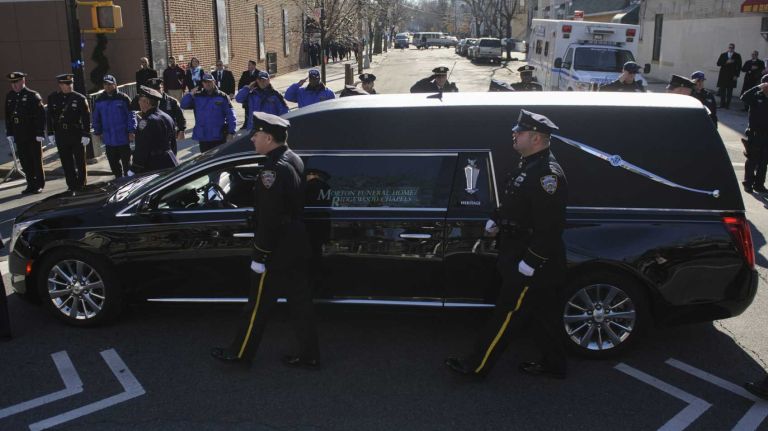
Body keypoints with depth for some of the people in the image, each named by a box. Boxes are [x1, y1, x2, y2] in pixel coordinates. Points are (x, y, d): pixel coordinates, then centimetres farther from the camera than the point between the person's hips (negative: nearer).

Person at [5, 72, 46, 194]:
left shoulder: (33, 96, -7)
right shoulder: (9, 97, 9)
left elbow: (41, 116, -10)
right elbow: (8, 117, 14)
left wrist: (40, 134, -14)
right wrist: (9, 134, 9)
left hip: (33, 135, -5)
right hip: (19, 136, 5)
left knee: (36, 161, 3)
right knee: (25, 161, 7)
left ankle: (39, 185, 12)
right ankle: (31, 185, 16)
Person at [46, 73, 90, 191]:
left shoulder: (80, 98, -5)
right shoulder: (52, 98, 4)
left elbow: (86, 118, -5)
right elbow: (50, 116, 9)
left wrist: (86, 135, -9)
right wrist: (51, 133, 5)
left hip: (77, 135, -2)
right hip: (61, 136, 2)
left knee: (80, 162, 5)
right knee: (67, 163, 6)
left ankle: (81, 185, 17)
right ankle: (72, 186, 14)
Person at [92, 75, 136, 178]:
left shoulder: (123, 98, -6)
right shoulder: (99, 101, 7)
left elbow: (131, 115, -6)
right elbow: (96, 118, 14)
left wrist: (131, 131, -11)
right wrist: (98, 132, 11)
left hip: (123, 138, -4)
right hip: (109, 140, 4)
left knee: (126, 161, 6)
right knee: (113, 163, 11)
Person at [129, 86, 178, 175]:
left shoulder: (146, 121, -17)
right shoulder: (167, 117, 10)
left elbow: (141, 149, -19)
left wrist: (134, 170, -15)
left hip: (153, 167, -8)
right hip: (169, 165, 9)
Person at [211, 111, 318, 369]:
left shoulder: (273, 170, -23)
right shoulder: (293, 160, 6)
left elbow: (269, 221, -24)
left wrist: (260, 257, -16)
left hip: (277, 251, -9)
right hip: (297, 247, 9)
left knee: (258, 304, 8)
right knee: (299, 301, 14)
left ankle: (240, 353, 24)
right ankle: (308, 355, 23)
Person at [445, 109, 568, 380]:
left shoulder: (547, 173, -22)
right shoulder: (528, 165, 9)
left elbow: (550, 226, -26)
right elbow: (513, 204, 23)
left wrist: (530, 263, -24)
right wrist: (496, 220, 7)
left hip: (532, 264, -10)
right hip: (520, 256, 10)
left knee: (508, 314, 1)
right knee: (541, 314, 19)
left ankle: (477, 366, 11)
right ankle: (554, 364, 32)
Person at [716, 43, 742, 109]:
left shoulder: (737, 56, 4)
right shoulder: (723, 55, 10)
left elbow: (739, 66, 1)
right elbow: (718, 63, 2)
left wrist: (736, 75, -7)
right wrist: (726, 62, -14)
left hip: (732, 76, -2)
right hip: (723, 75, 2)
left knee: (729, 91, -3)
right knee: (722, 90, 0)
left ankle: (727, 105, -1)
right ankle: (722, 104, 7)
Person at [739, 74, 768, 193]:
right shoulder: (756, 97, -7)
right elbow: (744, 97, -26)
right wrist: (758, 87, -25)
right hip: (754, 134, -4)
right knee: (752, 161, 6)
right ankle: (748, 183, 16)